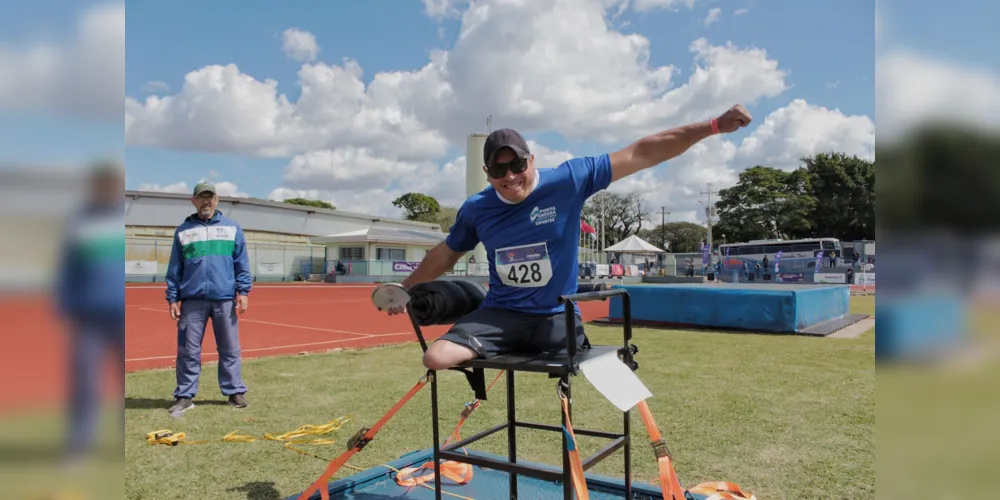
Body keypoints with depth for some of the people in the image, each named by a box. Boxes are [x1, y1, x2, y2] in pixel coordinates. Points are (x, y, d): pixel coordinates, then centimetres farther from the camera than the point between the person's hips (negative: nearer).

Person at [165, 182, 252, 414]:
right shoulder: (183, 230, 9)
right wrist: (172, 298, 4)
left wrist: (243, 292, -2)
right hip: (192, 299, 1)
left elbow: (242, 263, 5)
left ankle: (235, 391, 14)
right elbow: (174, 268, 10)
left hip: (225, 298, 0)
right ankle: (185, 395, 13)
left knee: (230, 349, 5)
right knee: (188, 350, 4)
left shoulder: (232, 227, 8)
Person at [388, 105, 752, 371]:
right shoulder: (475, 209, -3)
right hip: (500, 314, 1)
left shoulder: (568, 181, -12)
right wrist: (406, 289, 23)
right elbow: (445, 254, 15)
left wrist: (714, 126, -14)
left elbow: (640, 154, -12)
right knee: (436, 358, -17)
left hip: (556, 316, -1)